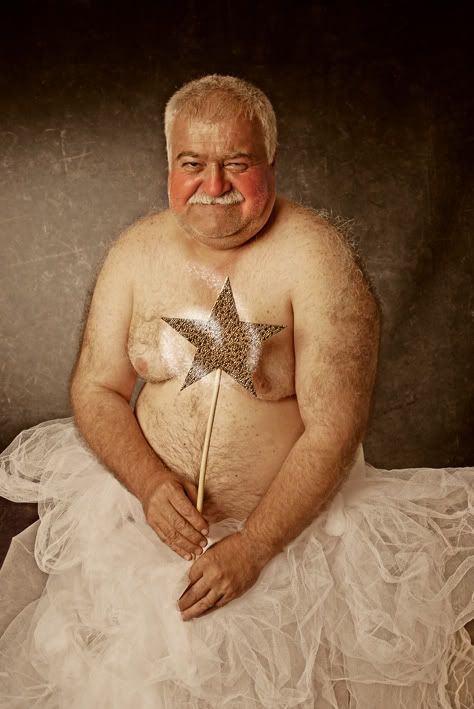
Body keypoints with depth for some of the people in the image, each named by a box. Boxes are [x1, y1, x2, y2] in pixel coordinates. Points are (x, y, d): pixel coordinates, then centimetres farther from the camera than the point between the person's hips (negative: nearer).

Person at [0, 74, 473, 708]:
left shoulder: (316, 259, -15)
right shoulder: (137, 251, -1)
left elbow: (332, 433, -17)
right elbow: (96, 388, 2)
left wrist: (252, 547, -21)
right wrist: (150, 482, -15)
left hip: (289, 522, -3)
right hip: (149, 507, 4)